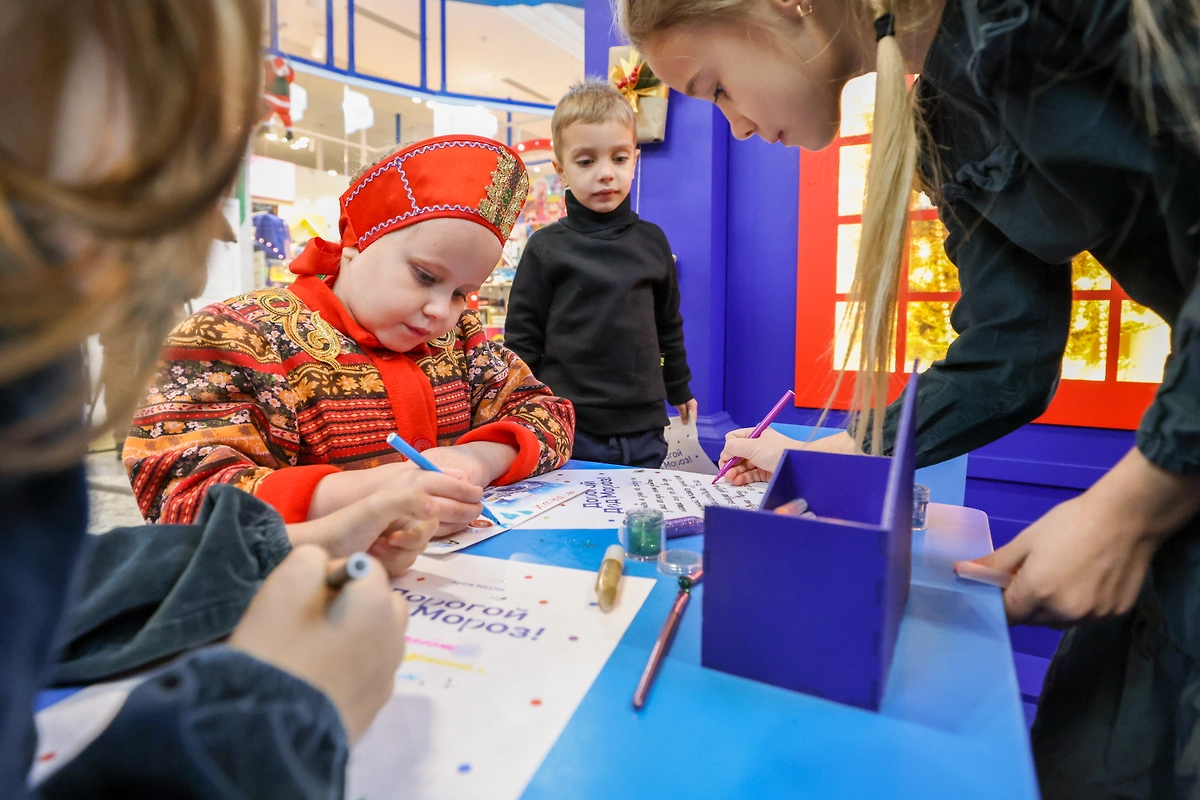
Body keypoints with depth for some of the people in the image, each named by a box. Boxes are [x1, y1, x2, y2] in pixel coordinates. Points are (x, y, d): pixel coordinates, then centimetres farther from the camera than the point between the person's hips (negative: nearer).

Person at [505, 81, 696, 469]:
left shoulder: (652, 241, 7)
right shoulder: (546, 247, -2)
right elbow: (522, 339, 0)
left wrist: (679, 389, 22)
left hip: (644, 430, 3)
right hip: (567, 433, -3)